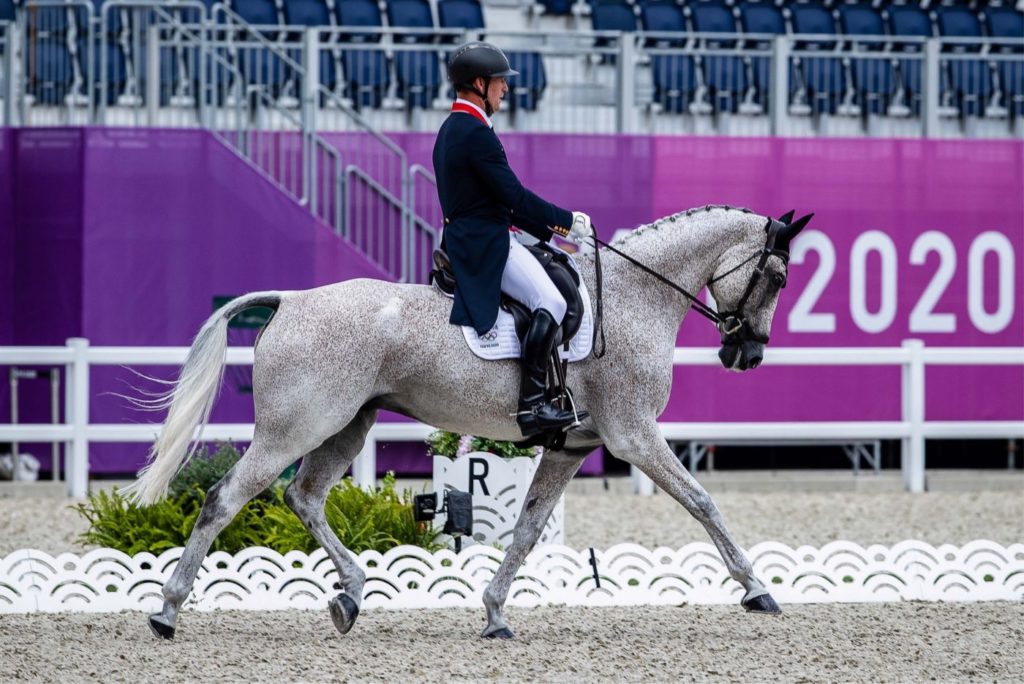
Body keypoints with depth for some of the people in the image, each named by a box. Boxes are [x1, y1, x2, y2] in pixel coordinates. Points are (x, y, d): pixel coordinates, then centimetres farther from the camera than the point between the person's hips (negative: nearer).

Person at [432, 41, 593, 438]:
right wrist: (567, 222, -7)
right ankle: (531, 405, -26)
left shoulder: (451, 130, 17)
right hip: (485, 245, -11)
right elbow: (514, 195, -18)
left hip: (464, 239, 11)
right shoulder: (476, 133, -17)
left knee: (560, 273, 19)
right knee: (550, 302, -20)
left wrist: (550, 231, 17)